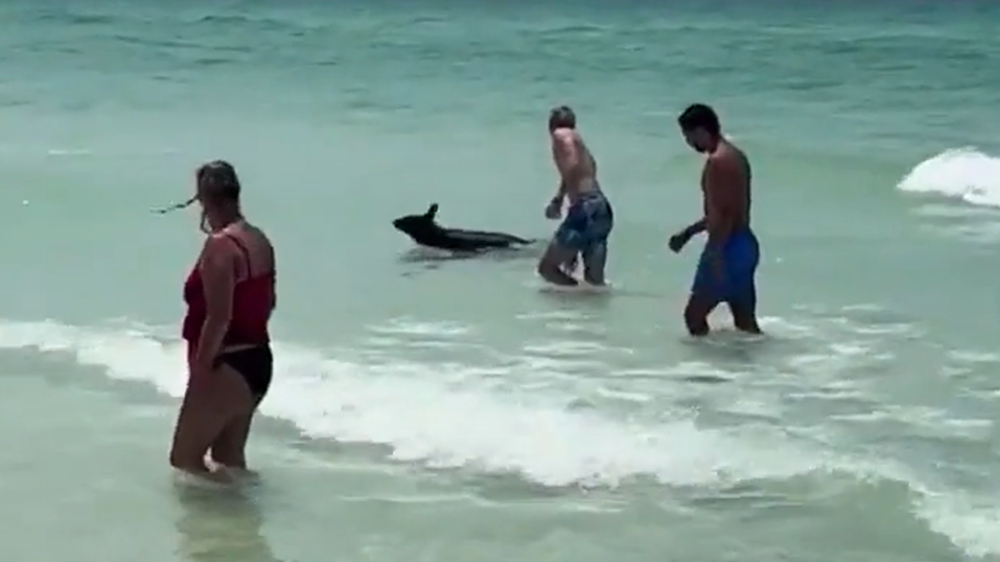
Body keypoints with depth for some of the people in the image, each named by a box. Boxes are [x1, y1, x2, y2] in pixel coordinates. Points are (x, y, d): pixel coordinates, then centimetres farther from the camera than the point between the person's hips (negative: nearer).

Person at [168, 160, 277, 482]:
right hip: (257, 362, 9)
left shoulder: (220, 245, -20)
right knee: (230, 458, 19)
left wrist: (200, 370, -17)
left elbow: (219, 319, -23)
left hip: (227, 368, -9)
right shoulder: (259, 240, 8)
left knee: (185, 460, 0)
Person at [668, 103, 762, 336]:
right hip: (745, 245, 10)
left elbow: (722, 214, -23)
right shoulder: (735, 155, 14)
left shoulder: (717, 162, -17)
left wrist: (715, 256, -24)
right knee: (746, 323, 12)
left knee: (694, 316, -1)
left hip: (728, 247, -10)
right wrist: (688, 232, 27)